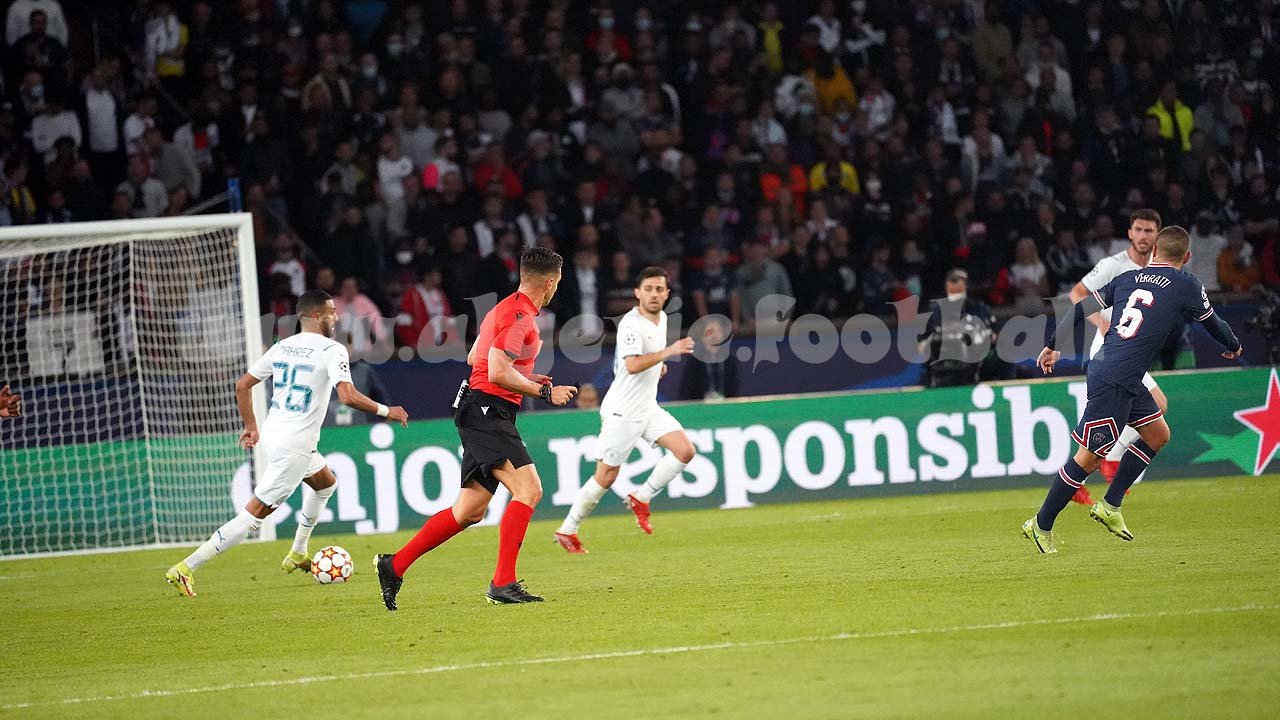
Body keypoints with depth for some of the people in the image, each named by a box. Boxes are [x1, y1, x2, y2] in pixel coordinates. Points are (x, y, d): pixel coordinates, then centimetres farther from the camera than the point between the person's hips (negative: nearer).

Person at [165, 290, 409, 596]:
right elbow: (348, 396, -23)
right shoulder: (332, 350, -11)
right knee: (254, 514, -7)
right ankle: (186, 569, -12)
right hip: (295, 447, -9)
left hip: (272, 435, 9)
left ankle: (297, 555, 37)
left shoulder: (282, 347, 10)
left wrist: (251, 427, 25)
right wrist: (385, 411, -8)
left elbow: (243, 385, 14)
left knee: (326, 483, 31)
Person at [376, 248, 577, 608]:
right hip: (488, 411, -10)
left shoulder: (508, 309, 18)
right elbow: (497, 373, -22)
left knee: (469, 511, 10)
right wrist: (544, 392, -13)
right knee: (528, 489, -19)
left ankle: (394, 565, 15)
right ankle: (503, 583, -23)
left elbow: (474, 358, 28)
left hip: (483, 416, 10)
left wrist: (528, 378, 24)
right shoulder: (519, 315, -14)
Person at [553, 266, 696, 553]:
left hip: (648, 408, 8)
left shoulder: (662, 318, 9)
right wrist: (668, 352, -38)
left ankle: (641, 499, 4)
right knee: (606, 477, -4)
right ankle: (567, 531, 10)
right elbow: (632, 365, -33)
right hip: (623, 411, -8)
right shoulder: (631, 324, -19)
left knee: (685, 450, -9)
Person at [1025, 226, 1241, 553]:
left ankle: (1110, 506, 22)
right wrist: (1233, 347, 35)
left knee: (1158, 435, 20)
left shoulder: (1128, 277, 12)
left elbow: (1082, 308, 14)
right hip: (1114, 382, -8)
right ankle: (1041, 525, 4)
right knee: (1090, 457, -2)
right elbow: (1214, 325, 14)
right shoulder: (1187, 286, -2)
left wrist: (1053, 346, 24)